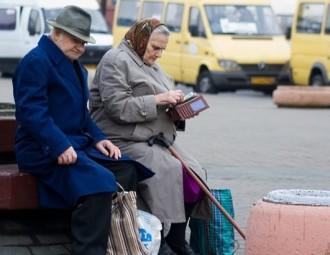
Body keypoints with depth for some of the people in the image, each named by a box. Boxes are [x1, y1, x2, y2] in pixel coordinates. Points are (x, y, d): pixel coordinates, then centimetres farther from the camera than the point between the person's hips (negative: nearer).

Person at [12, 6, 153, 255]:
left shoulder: (75, 66, 21)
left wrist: (98, 137, 9)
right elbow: (31, 111, -21)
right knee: (99, 181, -30)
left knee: (126, 169, -6)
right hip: (44, 148, -10)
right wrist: (60, 146, -29)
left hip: (76, 142, 10)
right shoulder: (36, 61, -10)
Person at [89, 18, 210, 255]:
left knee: (194, 172, -12)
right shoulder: (117, 61, -6)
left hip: (159, 138, 9)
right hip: (126, 140, -9)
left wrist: (176, 104, 4)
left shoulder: (151, 66, 23)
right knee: (167, 169, -29)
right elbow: (118, 107, -18)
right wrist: (158, 100, -18)